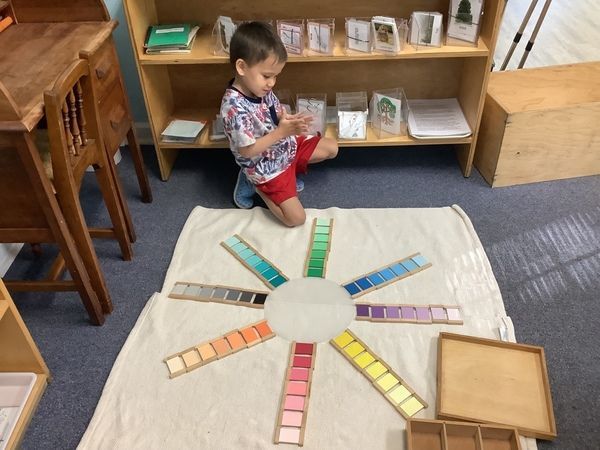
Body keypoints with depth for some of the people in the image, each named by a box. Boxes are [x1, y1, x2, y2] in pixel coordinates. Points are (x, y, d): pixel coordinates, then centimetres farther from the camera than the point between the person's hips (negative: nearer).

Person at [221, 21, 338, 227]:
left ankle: (289, 173, 14)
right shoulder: (234, 107, -32)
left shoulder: (261, 89, -8)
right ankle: (256, 184, 8)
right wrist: (282, 132, -31)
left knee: (331, 147, 13)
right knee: (296, 218, -9)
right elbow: (248, 150, -28)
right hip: (265, 167, -8)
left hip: (286, 147, 8)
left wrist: (292, 120, -18)